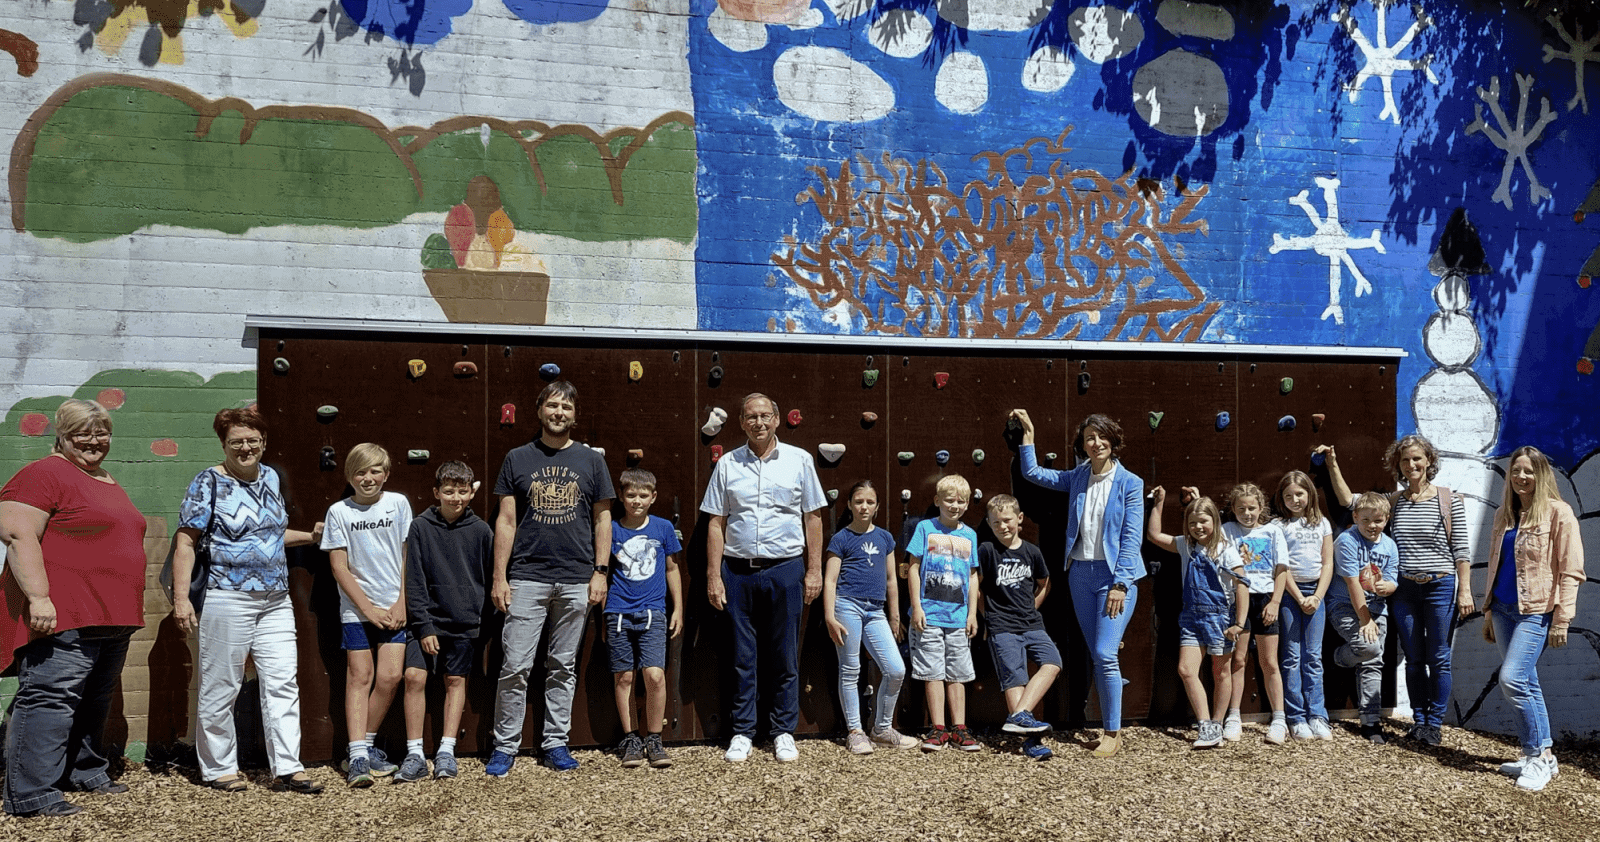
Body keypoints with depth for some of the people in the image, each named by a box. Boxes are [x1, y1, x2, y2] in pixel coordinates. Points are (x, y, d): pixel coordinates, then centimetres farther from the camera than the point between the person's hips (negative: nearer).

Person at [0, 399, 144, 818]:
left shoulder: (108, 483, 21)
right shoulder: (43, 474, -7)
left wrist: (126, 611, 27)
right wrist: (38, 596, -25)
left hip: (110, 617, 9)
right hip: (62, 615, -9)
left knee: (95, 700, 16)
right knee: (51, 697, -9)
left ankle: (85, 771, 29)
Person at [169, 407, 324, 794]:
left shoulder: (270, 477, 13)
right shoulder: (209, 482, -4)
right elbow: (185, 542, -7)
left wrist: (310, 536, 16)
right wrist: (181, 598, -13)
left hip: (276, 601, 6)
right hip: (227, 599, -6)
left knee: (283, 682, 2)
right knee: (221, 686, 4)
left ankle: (288, 767, 7)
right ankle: (219, 769, 17)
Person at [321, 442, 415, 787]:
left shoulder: (398, 503, 4)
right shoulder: (339, 512, 1)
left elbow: (409, 556, 5)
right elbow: (339, 567, -1)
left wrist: (401, 603, -3)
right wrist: (368, 609, -7)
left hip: (394, 607, 1)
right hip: (356, 608, -1)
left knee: (389, 677, -4)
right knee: (360, 677, -3)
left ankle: (365, 744, 13)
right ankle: (358, 755, -2)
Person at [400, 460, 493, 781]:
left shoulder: (481, 531, -1)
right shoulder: (421, 527, -3)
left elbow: (490, 579, 7)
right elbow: (414, 581, -4)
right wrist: (424, 625, -9)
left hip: (466, 622, 1)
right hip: (428, 619, -1)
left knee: (456, 680, 7)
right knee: (414, 676, -10)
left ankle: (446, 752, 17)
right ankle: (415, 755, 0)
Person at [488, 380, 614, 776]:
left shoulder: (590, 460, 8)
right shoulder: (518, 459, 6)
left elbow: (602, 519, 9)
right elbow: (506, 521, 4)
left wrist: (599, 572, 1)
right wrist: (499, 576, -1)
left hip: (576, 580, 1)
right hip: (526, 578, -1)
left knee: (563, 667, 8)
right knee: (515, 666, -3)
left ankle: (555, 743, 19)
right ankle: (505, 746, 9)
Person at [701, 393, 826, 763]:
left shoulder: (799, 460, 4)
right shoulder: (727, 465, 6)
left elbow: (812, 517, 5)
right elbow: (716, 523, 6)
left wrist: (814, 570, 1)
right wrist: (714, 576, 1)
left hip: (785, 569, -1)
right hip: (738, 571, 1)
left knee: (785, 658, 6)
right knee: (742, 657, 7)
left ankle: (784, 732, 17)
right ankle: (742, 733, 17)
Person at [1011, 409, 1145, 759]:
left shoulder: (1129, 483, -5)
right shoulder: (1077, 478, 9)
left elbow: (1131, 537, -8)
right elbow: (1033, 473, 15)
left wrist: (1120, 584, -13)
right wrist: (1028, 434, 10)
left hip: (1115, 575, -5)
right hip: (1080, 573, 5)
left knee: (1104, 654, -12)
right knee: (1097, 655, 9)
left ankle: (1113, 734, 0)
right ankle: (1111, 729, 17)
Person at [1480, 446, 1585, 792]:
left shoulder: (1558, 512, -6)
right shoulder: (1505, 514, 13)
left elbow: (1571, 571, -9)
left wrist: (1561, 620, -13)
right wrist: (1489, 612, 19)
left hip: (1536, 611, -7)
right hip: (1504, 608, 7)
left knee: (1512, 679, -15)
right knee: (1526, 683, 10)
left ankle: (1538, 755, -2)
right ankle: (1542, 755, 19)